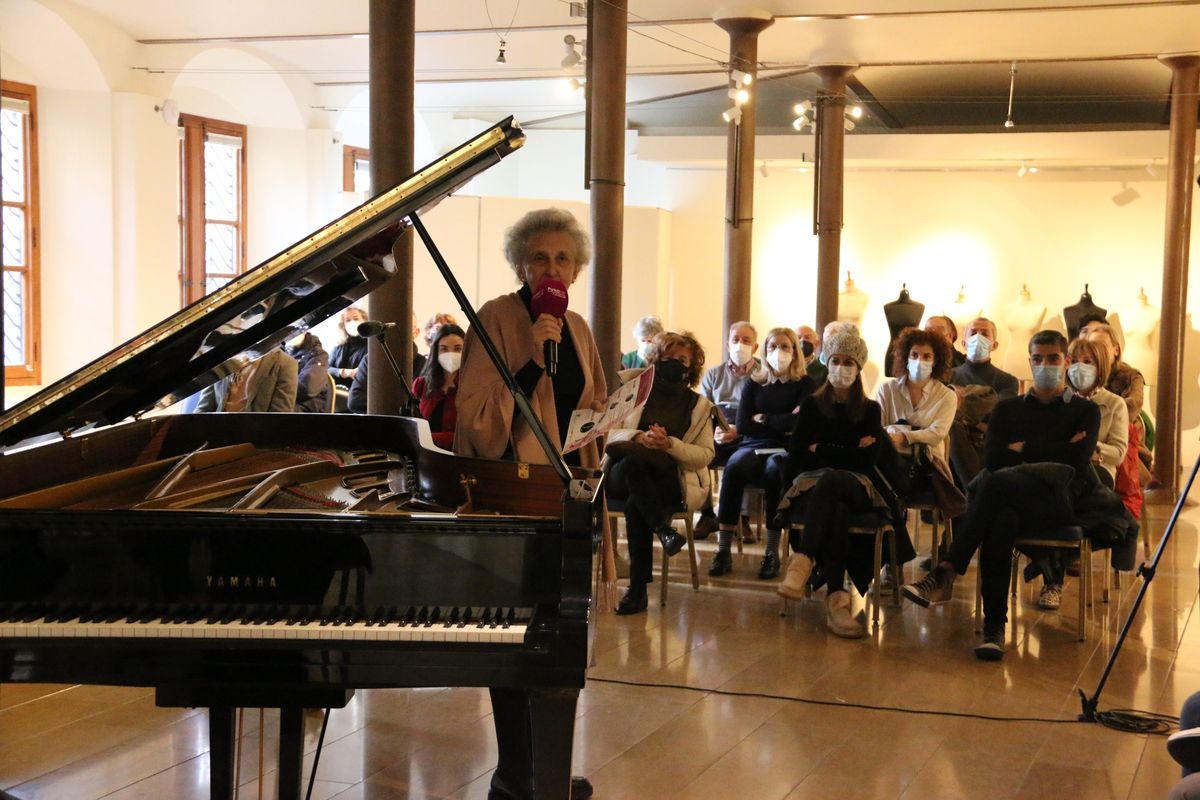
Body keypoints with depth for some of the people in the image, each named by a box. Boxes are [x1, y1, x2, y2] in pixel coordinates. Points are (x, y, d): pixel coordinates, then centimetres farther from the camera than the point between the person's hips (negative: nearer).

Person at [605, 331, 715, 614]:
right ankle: (663, 529, -40)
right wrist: (639, 437, -17)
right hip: (622, 475, 1)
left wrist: (669, 444, -14)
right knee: (633, 463, -37)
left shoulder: (699, 405, 13)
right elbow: (607, 433, 3)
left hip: (672, 481, -1)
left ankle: (638, 590, -30)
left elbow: (705, 454, 4)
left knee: (636, 504, -34)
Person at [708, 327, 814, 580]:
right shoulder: (753, 383, 16)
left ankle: (772, 553, -33)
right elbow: (742, 425, 4)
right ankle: (724, 551, -35)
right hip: (753, 446, 2)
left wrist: (763, 419, 2)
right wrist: (782, 423, -2)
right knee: (734, 466, -33)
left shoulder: (804, 384, 10)